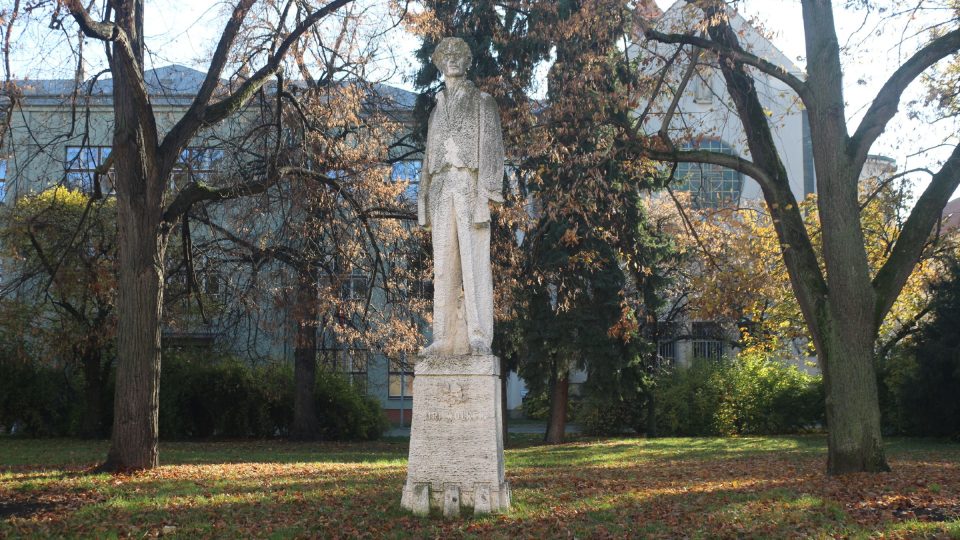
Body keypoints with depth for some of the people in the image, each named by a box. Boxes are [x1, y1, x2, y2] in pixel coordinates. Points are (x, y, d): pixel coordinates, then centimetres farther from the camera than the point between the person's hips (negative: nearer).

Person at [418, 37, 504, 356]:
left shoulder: (483, 103, 8)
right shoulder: (438, 109, 22)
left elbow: (492, 147, -1)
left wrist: (488, 190, -14)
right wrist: (425, 200, 11)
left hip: (470, 186, -5)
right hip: (442, 188, 5)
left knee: (474, 262, -11)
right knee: (444, 266, -1)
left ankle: (479, 338, -11)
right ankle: (447, 338, -1)